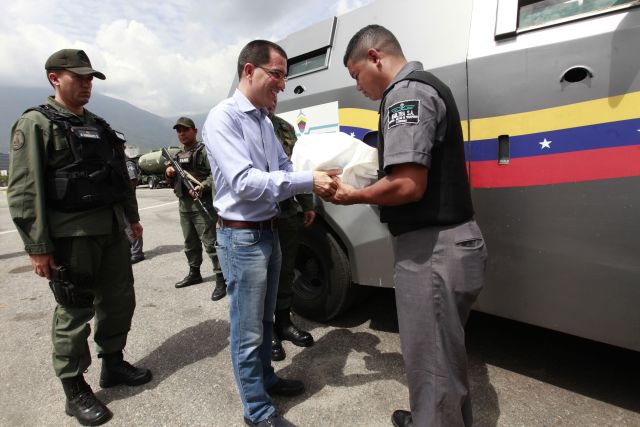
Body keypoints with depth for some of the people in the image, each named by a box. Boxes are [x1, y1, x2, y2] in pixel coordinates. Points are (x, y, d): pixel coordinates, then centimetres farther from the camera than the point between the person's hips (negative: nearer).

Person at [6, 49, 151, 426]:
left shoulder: (100, 126, 16)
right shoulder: (35, 124, -5)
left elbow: (121, 176, 21)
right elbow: (24, 191, -12)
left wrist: (132, 217, 20)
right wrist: (38, 246, -16)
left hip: (112, 229, 7)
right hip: (71, 234, -7)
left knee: (120, 300, 15)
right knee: (75, 313, 4)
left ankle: (113, 364, 35)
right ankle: (75, 390, 22)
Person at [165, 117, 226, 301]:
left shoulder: (204, 150, -4)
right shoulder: (178, 155, 20)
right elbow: (175, 182, 26)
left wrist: (203, 186, -29)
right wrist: (170, 174, 5)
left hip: (203, 204, -8)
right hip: (184, 205, 8)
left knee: (210, 243, -9)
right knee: (190, 243, 17)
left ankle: (221, 279, -3)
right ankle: (194, 274, 31)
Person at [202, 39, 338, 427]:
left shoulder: (265, 121, 11)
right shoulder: (223, 118, -14)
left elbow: (284, 168, 11)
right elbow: (244, 182, -24)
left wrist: (315, 181, -8)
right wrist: (308, 181, -27)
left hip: (270, 232, 8)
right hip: (242, 238, -8)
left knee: (265, 319, 23)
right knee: (248, 330, 6)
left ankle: (266, 378, 44)